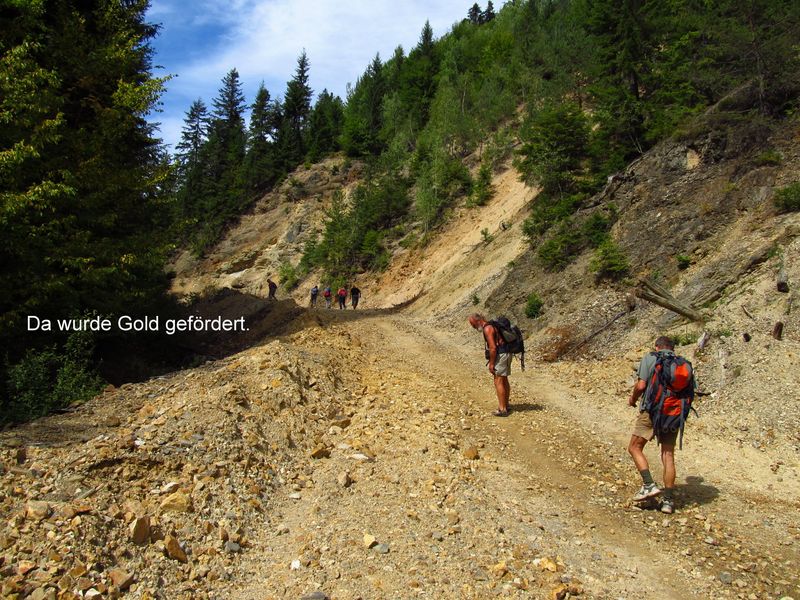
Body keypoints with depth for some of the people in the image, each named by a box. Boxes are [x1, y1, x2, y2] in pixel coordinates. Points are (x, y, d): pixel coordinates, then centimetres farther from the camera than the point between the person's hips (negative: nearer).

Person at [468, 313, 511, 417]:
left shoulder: (487, 328, -16)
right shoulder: (491, 326, 15)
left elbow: (493, 347, -21)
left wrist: (491, 363, -15)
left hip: (500, 355, -11)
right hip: (505, 354, 11)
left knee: (498, 382, -8)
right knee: (504, 381, 18)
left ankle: (502, 409, -8)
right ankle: (505, 405, 28)